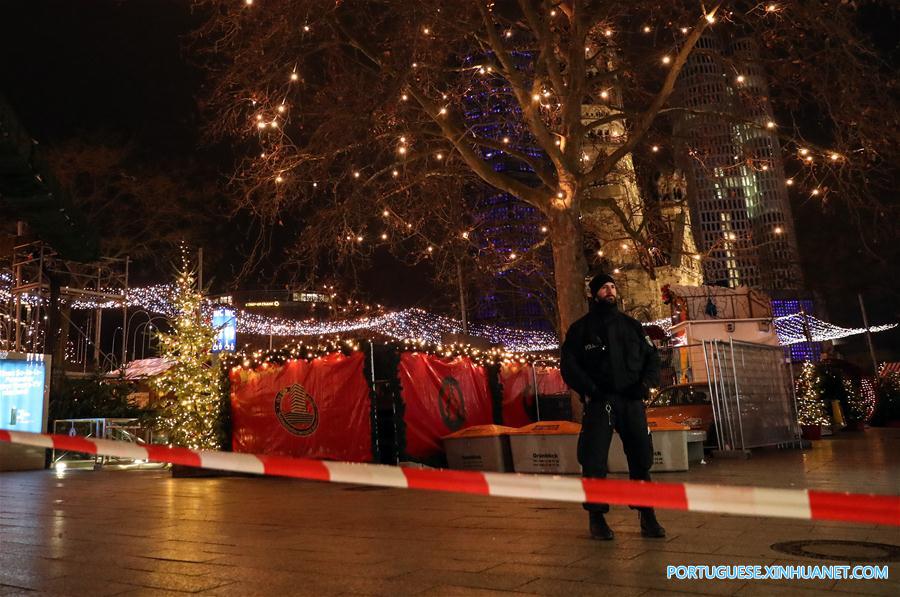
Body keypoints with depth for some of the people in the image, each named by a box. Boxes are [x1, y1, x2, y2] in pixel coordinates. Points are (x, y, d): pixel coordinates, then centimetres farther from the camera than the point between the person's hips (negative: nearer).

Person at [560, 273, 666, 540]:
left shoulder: (631, 325, 14)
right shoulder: (581, 328, 5)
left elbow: (652, 357, 15)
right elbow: (568, 366, 0)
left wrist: (646, 382, -3)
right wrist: (590, 389, -12)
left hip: (632, 401, 3)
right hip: (599, 402, -3)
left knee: (641, 458, 4)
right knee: (594, 461, -3)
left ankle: (647, 516, 16)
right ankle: (597, 517, 10)